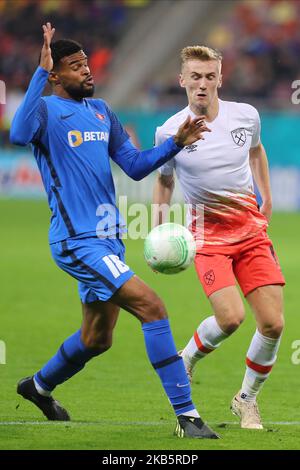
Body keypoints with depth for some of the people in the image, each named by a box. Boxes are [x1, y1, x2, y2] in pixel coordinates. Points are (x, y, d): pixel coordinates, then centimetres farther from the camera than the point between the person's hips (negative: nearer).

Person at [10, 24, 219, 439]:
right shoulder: (46, 109, -9)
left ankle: (39, 386, 45)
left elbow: (134, 166, 17)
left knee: (97, 338, 19)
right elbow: (18, 135, -32)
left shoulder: (100, 110, 15)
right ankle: (186, 416, -18)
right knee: (152, 307, -20)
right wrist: (40, 73, -35)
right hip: (77, 240, -9)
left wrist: (176, 143, 2)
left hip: (108, 239, 9)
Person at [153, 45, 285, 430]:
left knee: (273, 323, -7)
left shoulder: (246, 116, -1)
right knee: (230, 318, -23)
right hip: (207, 235, -3)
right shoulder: (169, 131, -7)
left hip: (252, 230, 3)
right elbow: (164, 180, 11)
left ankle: (246, 400, 15)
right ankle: (186, 361, 10)